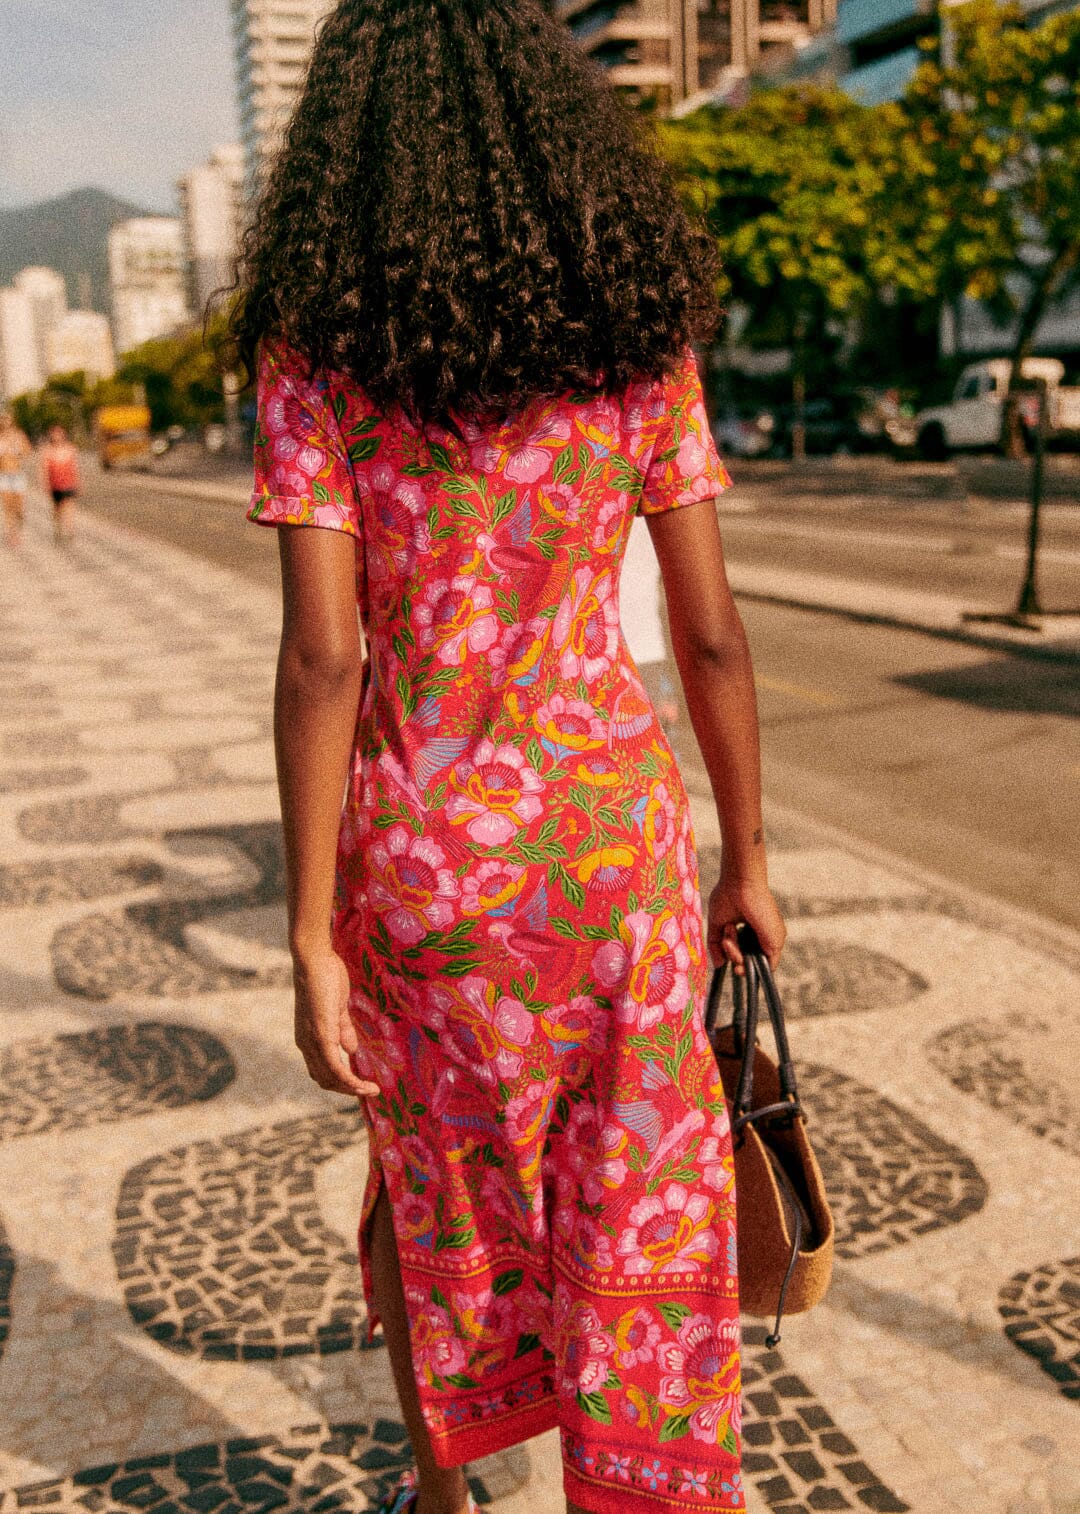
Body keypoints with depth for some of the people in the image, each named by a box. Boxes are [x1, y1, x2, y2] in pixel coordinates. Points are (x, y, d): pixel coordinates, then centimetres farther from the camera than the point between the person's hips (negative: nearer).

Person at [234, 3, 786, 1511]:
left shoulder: (318, 344, -8)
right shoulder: (638, 329, -2)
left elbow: (321, 655, -15)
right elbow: (711, 634, -2)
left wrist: (310, 938, -10)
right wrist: (746, 859, 9)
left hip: (419, 852, 0)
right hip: (610, 827, 1)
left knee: (427, 1177, 24)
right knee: (636, 1214, 15)